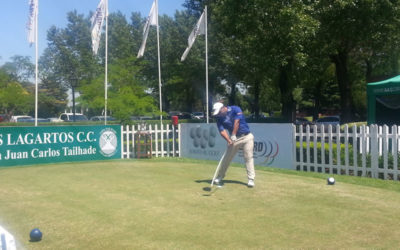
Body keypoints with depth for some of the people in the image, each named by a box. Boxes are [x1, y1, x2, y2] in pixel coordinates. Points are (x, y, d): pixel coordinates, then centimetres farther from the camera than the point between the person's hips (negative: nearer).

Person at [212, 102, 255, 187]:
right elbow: (222, 131, -13)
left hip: (247, 136, -2)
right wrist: (229, 140, -30)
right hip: (234, 139, 3)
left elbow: (237, 122, -17)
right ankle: (219, 177, 14)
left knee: (248, 157, -9)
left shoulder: (235, 109, -7)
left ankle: (251, 179, -6)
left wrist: (233, 135, -23)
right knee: (227, 158, 2)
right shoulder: (220, 118, -1)